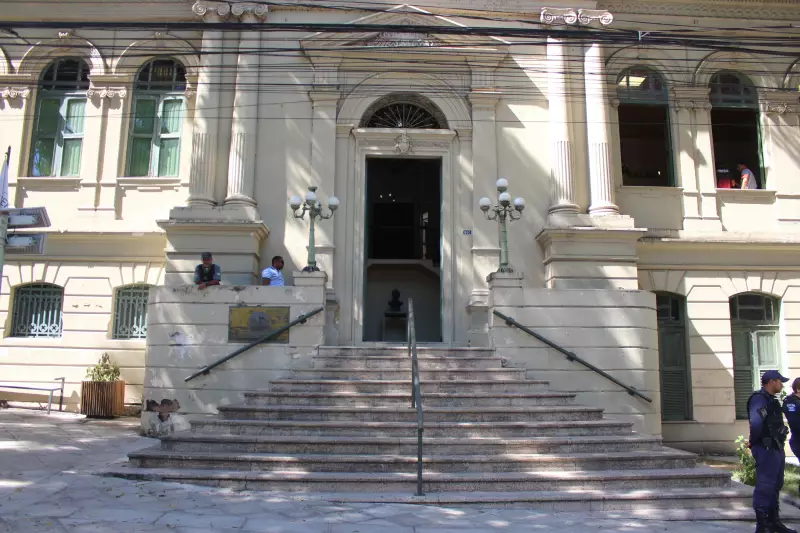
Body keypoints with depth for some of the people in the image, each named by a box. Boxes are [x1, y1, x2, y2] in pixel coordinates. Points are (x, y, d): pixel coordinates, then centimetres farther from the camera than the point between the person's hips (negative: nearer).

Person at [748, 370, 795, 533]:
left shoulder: (771, 400, 14)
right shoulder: (759, 399, -18)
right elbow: (756, 423, -32)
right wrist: (755, 440, -17)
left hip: (776, 449, 10)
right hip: (766, 450, -10)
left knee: (775, 486, 17)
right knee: (765, 487, -5)